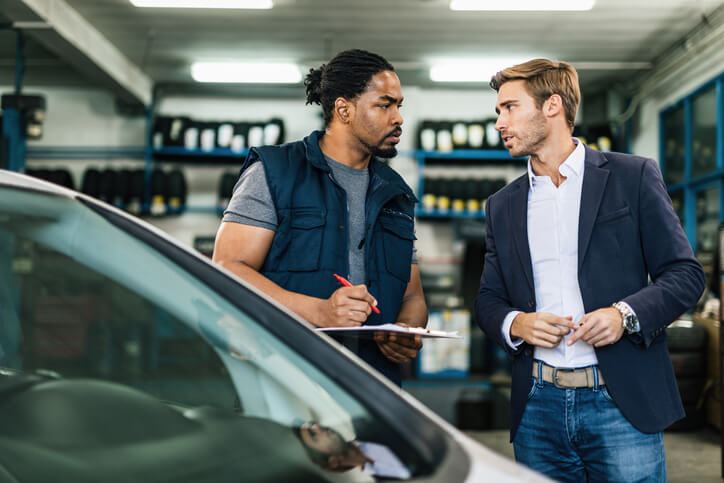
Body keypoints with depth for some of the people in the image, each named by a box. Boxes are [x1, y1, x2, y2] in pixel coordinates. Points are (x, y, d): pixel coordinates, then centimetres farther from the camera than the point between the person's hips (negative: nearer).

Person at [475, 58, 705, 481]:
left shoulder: (633, 176, 3)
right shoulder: (502, 205, 14)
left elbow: (685, 273, 1)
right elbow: (489, 299, 16)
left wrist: (625, 314, -15)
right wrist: (514, 324, -7)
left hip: (621, 401, -3)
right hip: (538, 407, 3)